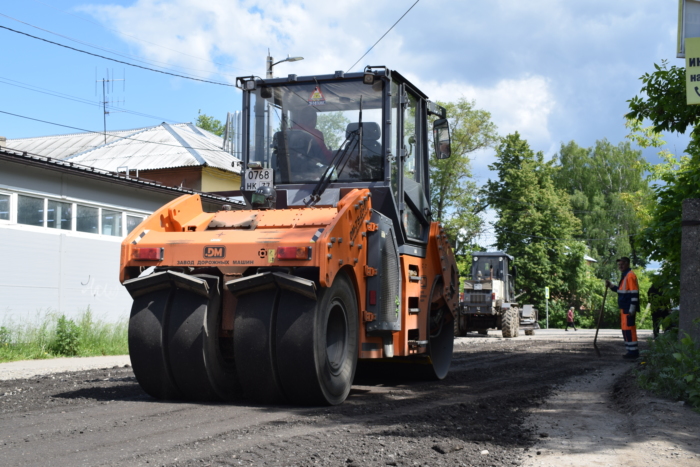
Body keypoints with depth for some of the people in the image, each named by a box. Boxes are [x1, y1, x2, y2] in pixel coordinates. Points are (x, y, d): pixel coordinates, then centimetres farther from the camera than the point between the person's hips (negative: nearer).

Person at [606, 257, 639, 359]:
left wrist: (632, 309, -21)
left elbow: (634, 293, -18)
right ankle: (632, 351, 17)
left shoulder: (630, 275, -13)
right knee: (625, 328, 12)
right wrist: (611, 286, 14)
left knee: (628, 328, -9)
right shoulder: (625, 275, 18)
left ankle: (633, 352, -6)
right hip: (624, 308, 10)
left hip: (628, 308, -10)